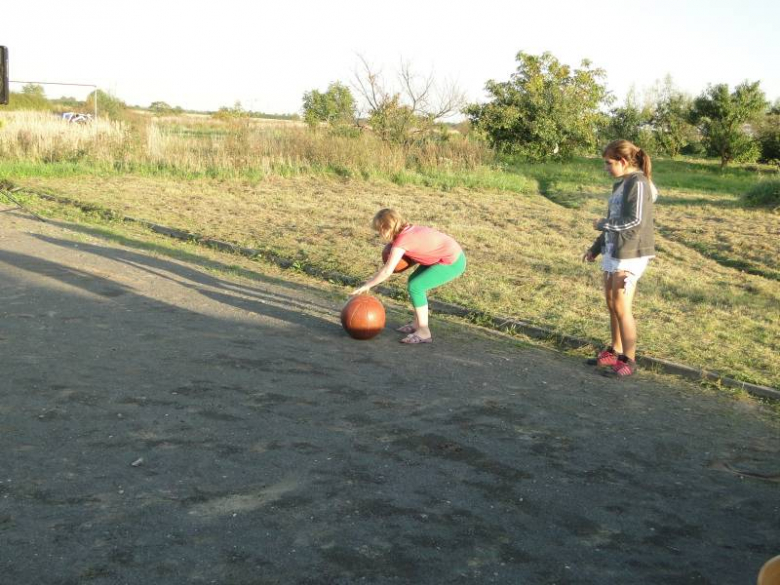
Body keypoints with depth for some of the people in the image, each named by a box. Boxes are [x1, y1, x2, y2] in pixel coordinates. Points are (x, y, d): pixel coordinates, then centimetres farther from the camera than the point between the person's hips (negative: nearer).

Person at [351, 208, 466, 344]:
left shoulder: (401, 240, -20)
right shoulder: (409, 229, 6)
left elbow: (387, 271, -22)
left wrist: (366, 285, -13)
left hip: (453, 263, -10)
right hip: (453, 251, 10)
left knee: (415, 287, -12)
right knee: (414, 280, 15)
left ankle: (424, 332, -5)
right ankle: (417, 323, 25)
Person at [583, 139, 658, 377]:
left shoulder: (638, 183, -13)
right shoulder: (621, 184, 14)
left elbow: (635, 222, -20)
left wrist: (601, 224, -9)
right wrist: (595, 249, 19)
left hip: (630, 254, -9)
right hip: (613, 251, 9)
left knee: (622, 308, -5)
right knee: (611, 304, 13)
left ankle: (629, 360, 4)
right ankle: (615, 351, 25)